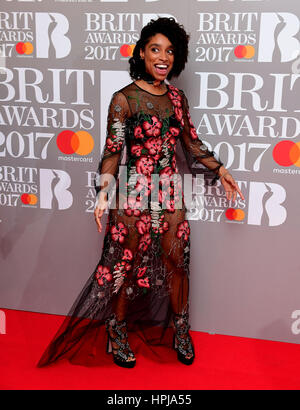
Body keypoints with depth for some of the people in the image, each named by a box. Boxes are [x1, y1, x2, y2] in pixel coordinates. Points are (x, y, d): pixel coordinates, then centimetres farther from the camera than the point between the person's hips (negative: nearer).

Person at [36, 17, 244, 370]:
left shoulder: (177, 98, 8)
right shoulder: (124, 99, -7)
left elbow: (191, 142, 16)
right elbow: (112, 150, -8)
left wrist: (219, 170, 11)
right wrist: (103, 193, -16)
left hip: (170, 193, 5)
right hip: (133, 194, -4)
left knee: (177, 263, 9)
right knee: (126, 266, 5)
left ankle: (180, 333, 29)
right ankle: (117, 333, 26)